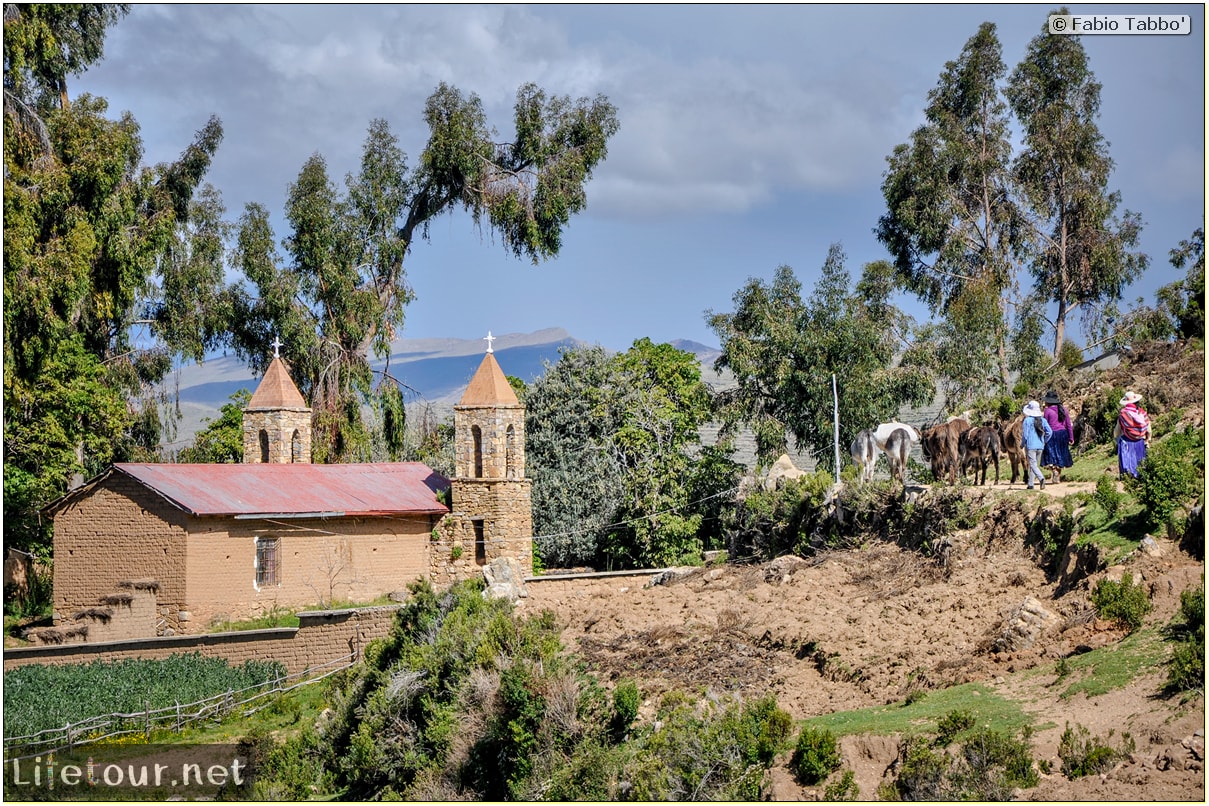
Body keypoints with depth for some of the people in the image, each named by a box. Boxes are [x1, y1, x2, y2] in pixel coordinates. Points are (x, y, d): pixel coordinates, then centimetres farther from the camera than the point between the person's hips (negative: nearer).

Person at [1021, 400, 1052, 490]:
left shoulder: (1027, 420, -9)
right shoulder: (1043, 420, 3)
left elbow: (1025, 435, -9)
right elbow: (1049, 432, -1)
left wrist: (1023, 444, 7)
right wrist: (1044, 441, 12)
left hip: (1031, 446, -5)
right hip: (1040, 446, 5)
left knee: (1033, 465, -9)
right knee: (1035, 464, 16)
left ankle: (1041, 478, -33)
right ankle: (1030, 484, 20)